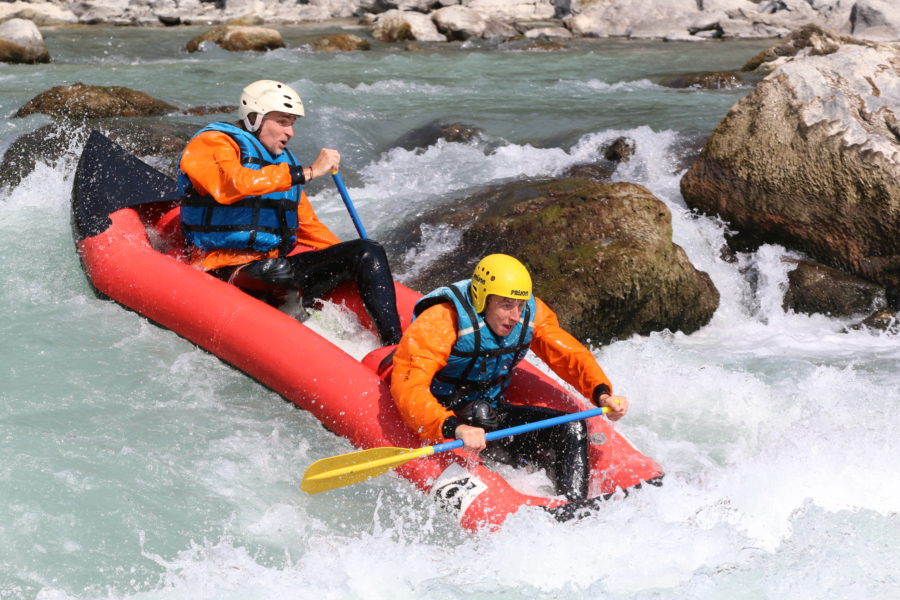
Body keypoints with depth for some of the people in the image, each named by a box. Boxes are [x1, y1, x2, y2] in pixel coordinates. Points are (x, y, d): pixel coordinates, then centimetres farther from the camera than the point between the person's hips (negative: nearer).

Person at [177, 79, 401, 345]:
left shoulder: (284, 161, 24)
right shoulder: (212, 144, 0)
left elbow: (308, 226, 30)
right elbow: (233, 184, -22)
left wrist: (347, 260, 18)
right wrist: (307, 173, -19)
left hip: (278, 266, 7)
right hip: (227, 271, -7)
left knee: (369, 252, -10)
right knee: (277, 272, -40)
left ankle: (395, 346, -26)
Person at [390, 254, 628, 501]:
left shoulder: (531, 315, -6)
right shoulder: (439, 323, -24)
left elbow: (571, 355, 0)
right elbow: (408, 389, -35)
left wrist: (602, 393, -21)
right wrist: (455, 428, -52)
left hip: (493, 413, 6)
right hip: (442, 415, -5)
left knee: (571, 428, -13)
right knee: (479, 413, -36)